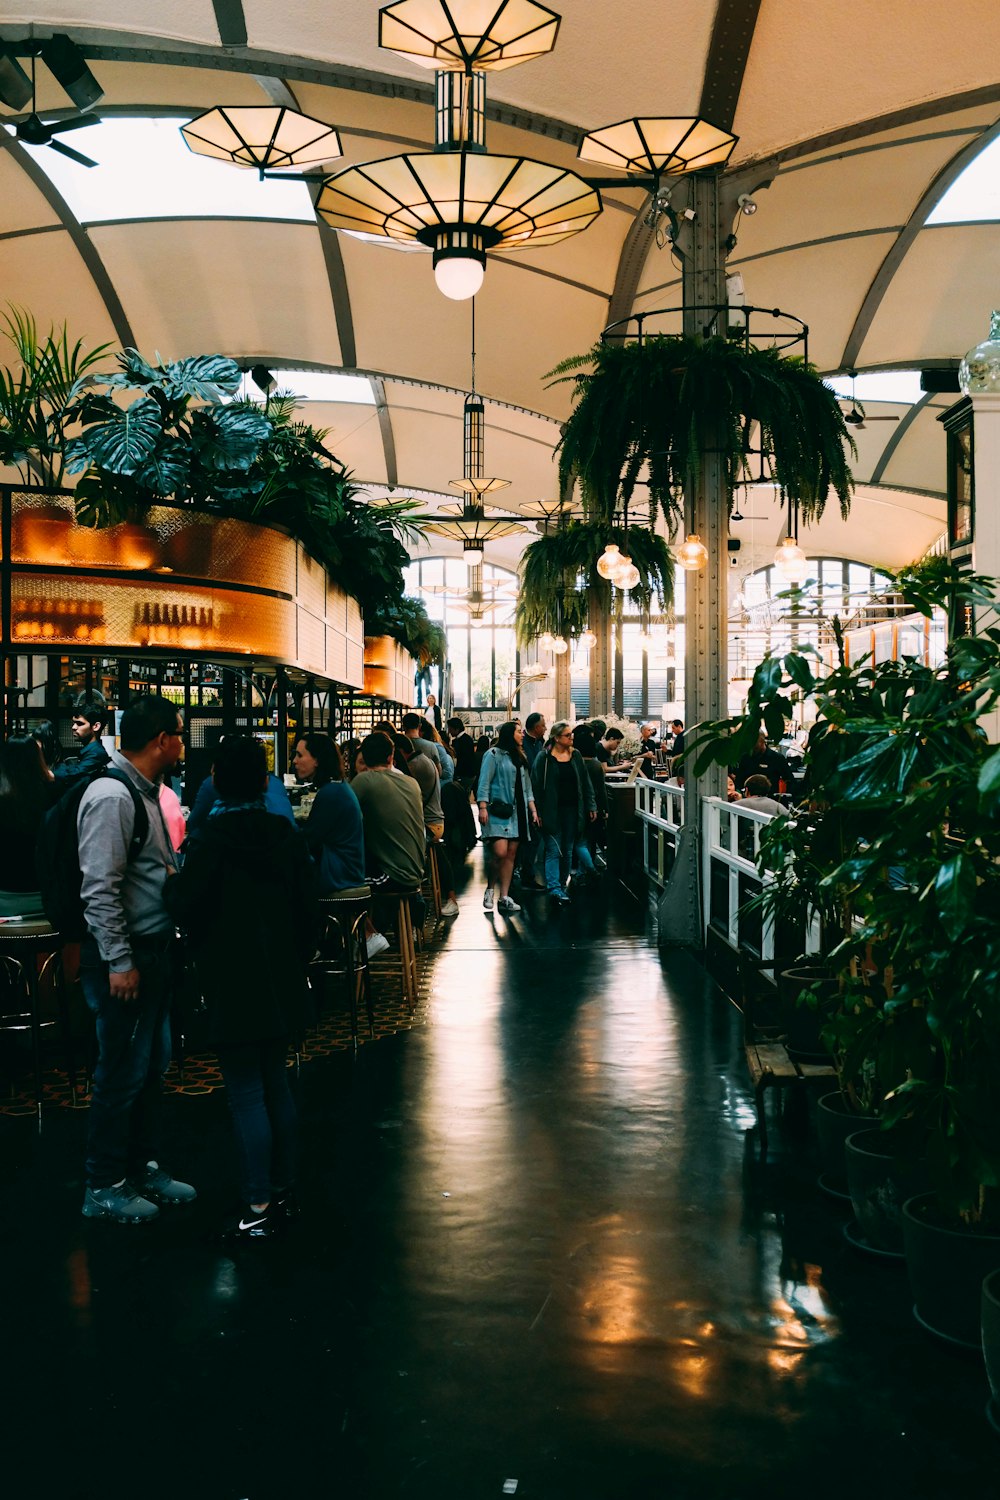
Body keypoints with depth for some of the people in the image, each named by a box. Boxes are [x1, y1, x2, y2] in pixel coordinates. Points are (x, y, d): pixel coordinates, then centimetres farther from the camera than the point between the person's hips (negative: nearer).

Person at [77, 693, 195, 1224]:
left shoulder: (143, 791, 11)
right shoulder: (112, 797, -19)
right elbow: (100, 889, -23)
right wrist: (120, 962, -22)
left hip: (153, 948, 10)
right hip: (124, 955, -10)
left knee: (152, 1065, 18)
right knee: (122, 1072, 1)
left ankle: (143, 1168, 33)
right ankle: (104, 1188, 16)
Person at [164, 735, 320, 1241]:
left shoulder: (213, 838, -14)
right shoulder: (285, 834, 3)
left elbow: (183, 906, -13)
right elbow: (308, 905, 7)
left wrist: (170, 882, 7)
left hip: (232, 984, -6)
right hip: (281, 980, 6)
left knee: (246, 1093, -1)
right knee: (276, 1084, 15)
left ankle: (259, 1208, 3)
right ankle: (282, 1192, 24)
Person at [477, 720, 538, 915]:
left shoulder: (520, 758, 20)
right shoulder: (494, 755, -2)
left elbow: (527, 786, 20)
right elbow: (484, 782, -7)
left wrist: (532, 809, 11)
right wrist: (483, 808, -16)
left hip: (517, 812, 7)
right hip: (498, 811, -6)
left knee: (511, 855, 2)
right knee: (500, 853, -17)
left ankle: (504, 898, 5)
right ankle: (489, 889, 5)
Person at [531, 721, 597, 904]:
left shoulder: (576, 755, 7)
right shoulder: (544, 758, -6)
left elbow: (585, 783, 10)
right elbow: (536, 785, -6)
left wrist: (591, 806, 6)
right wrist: (538, 812, -10)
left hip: (572, 810, 5)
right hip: (552, 811, -4)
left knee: (568, 849, 10)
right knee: (554, 850, -6)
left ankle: (562, 884, 21)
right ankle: (554, 888, -6)